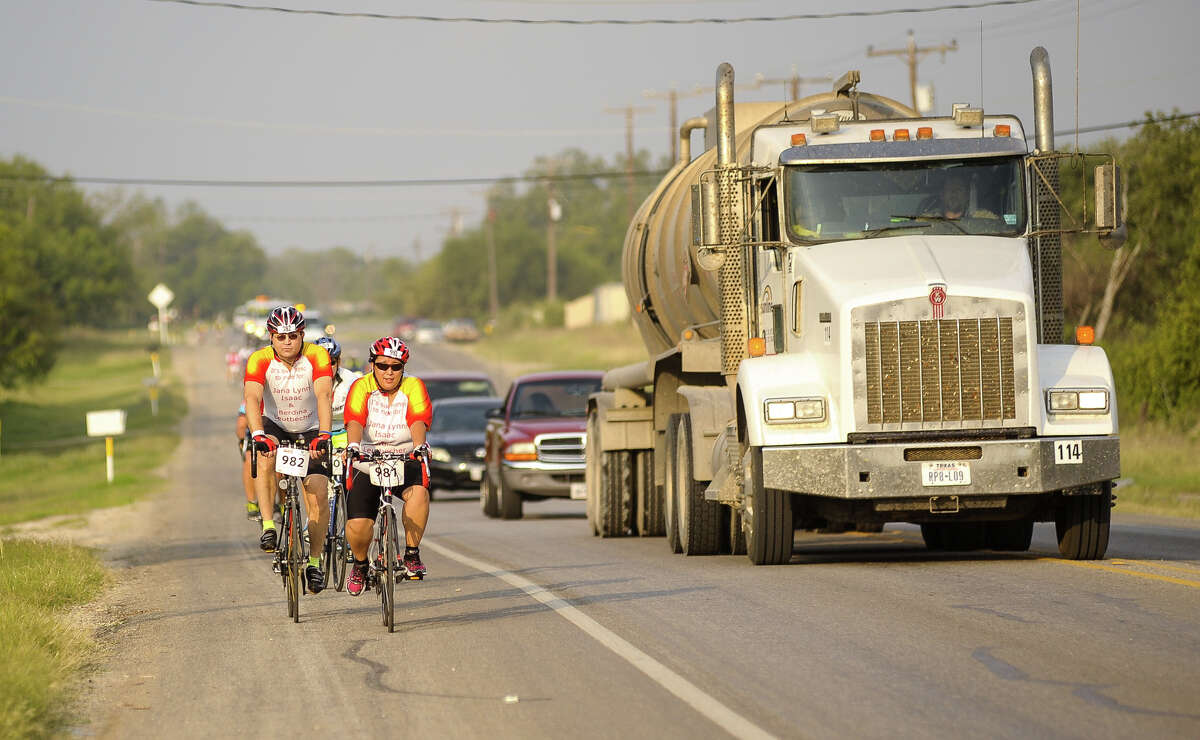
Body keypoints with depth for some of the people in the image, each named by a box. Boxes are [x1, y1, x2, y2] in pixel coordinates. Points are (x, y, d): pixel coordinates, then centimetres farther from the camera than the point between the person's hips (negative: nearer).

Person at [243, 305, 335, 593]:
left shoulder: (317, 356, -21)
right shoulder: (260, 360, -20)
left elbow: (323, 396, -32)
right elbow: (252, 398, -33)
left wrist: (323, 436, -47)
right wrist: (258, 435, -50)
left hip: (309, 430, 0)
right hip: (274, 426, 0)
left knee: (318, 494, -14)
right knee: (265, 457, -34)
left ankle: (314, 562, -1)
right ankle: (268, 528, -30)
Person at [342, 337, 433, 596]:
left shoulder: (413, 387, -7)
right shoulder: (362, 387, -8)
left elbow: (419, 421, -23)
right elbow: (355, 421, -24)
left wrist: (419, 446, -43)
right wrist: (353, 445, -44)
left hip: (407, 459, 0)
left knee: (418, 492, -33)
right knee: (357, 525, -13)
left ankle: (412, 554, -15)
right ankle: (360, 565, 20)